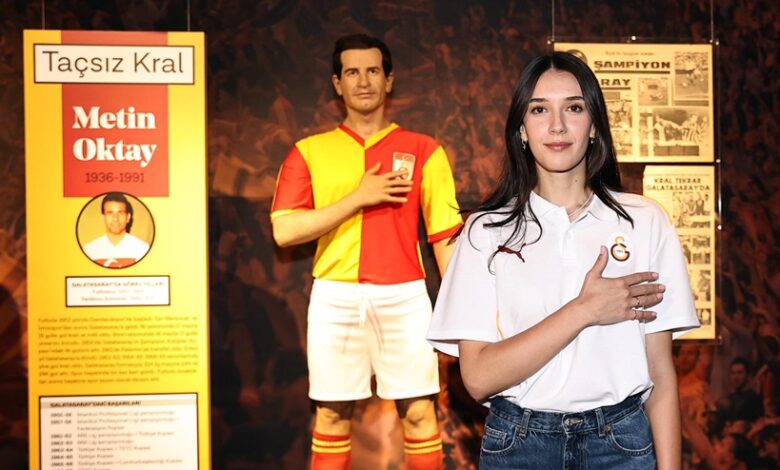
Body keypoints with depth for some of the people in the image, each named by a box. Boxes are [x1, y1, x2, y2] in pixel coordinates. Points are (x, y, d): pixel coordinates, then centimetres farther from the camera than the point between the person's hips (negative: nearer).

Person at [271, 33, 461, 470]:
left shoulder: (423, 150, 5)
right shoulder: (310, 151, 6)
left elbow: (446, 238, 3)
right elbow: (285, 231, -5)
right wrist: (358, 198, -10)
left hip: (404, 296, 0)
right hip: (335, 297, 1)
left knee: (419, 411, 3)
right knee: (332, 413, 8)